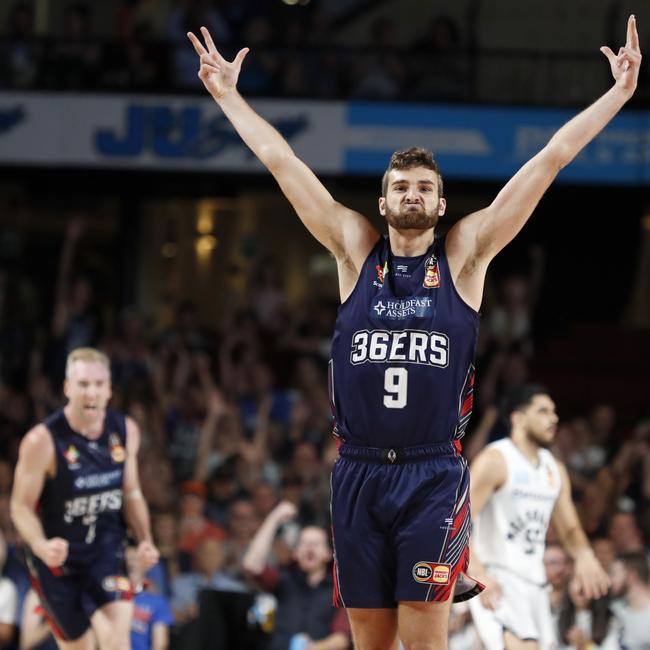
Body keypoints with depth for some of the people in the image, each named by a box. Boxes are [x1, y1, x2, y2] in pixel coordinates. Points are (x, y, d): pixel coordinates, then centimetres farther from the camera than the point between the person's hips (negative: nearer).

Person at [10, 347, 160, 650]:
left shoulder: (126, 431, -4)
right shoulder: (43, 441, -19)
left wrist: (145, 541, -4)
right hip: (58, 557, -2)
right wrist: (42, 547, -31)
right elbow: (22, 506, -13)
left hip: (106, 550, 2)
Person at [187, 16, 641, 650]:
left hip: (434, 474, -2)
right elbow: (281, 162, 11)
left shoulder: (465, 254, 4)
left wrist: (620, 92, 2)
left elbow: (550, 160, 2)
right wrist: (227, 95, 13)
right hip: (358, 472, 2)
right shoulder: (355, 251, 8)